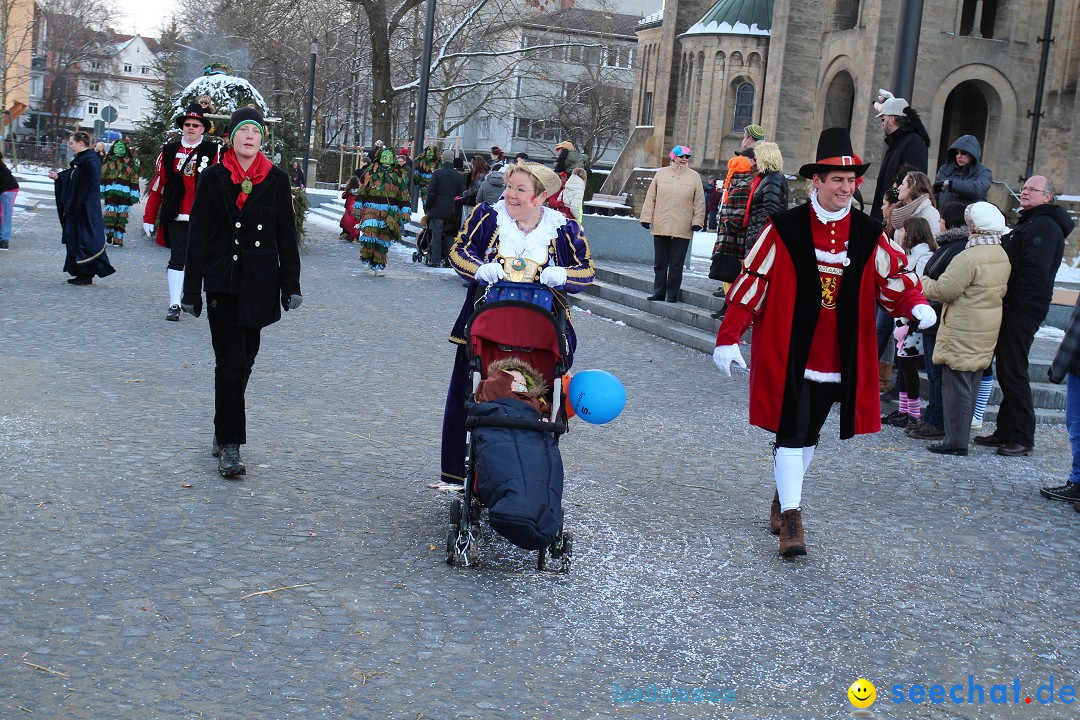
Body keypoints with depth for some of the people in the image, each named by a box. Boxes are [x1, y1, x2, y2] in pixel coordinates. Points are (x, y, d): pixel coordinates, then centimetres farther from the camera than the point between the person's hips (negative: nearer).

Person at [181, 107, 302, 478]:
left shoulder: (277, 180, 4)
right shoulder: (214, 178, -1)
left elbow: (287, 235, 8)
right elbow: (198, 235, 0)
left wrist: (291, 285, 4)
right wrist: (192, 290, -2)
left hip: (260, 283, 3)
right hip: (222, 283, -2)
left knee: (244, 360, 10)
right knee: (230, 362, -8)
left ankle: (223, 432, 27)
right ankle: (229, 446, -5)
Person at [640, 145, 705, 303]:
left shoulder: (694, 177, 4)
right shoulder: (661, 173, 7)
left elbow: (699, 202, 4)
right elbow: (651, 197, 8)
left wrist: (697, 222, -2)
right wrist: (646, 218, 3)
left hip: (682, 230, -1)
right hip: (660, 227, 2)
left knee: (676, 264, 2)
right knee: (660, 262, 8)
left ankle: (672, 294, 10)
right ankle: (659, 292, 16)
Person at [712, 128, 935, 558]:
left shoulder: (868, 235, 3)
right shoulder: (784, 229, -7)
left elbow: (895, 279, 9)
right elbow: (752, 284, -7)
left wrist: (915, 304, -13)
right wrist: (728, 338, -9)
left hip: (837, 360, 4)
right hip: (788, 356, -4)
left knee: (809, 435, 18)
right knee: (791, 434, -5)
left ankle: (784, 496, 37)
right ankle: (790, 517, 0)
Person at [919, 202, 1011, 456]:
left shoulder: (968, 258, -20)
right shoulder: (1002, 257, 8)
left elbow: (943, 290, -19)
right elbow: (1001, 291, 16)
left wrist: (924, 283, -1)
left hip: (963, 332, -9)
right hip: (987, 331, 9)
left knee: (956, 385, -3)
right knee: (971, 384, 15)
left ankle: (955, 441, 0)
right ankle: (961, 435, 23)